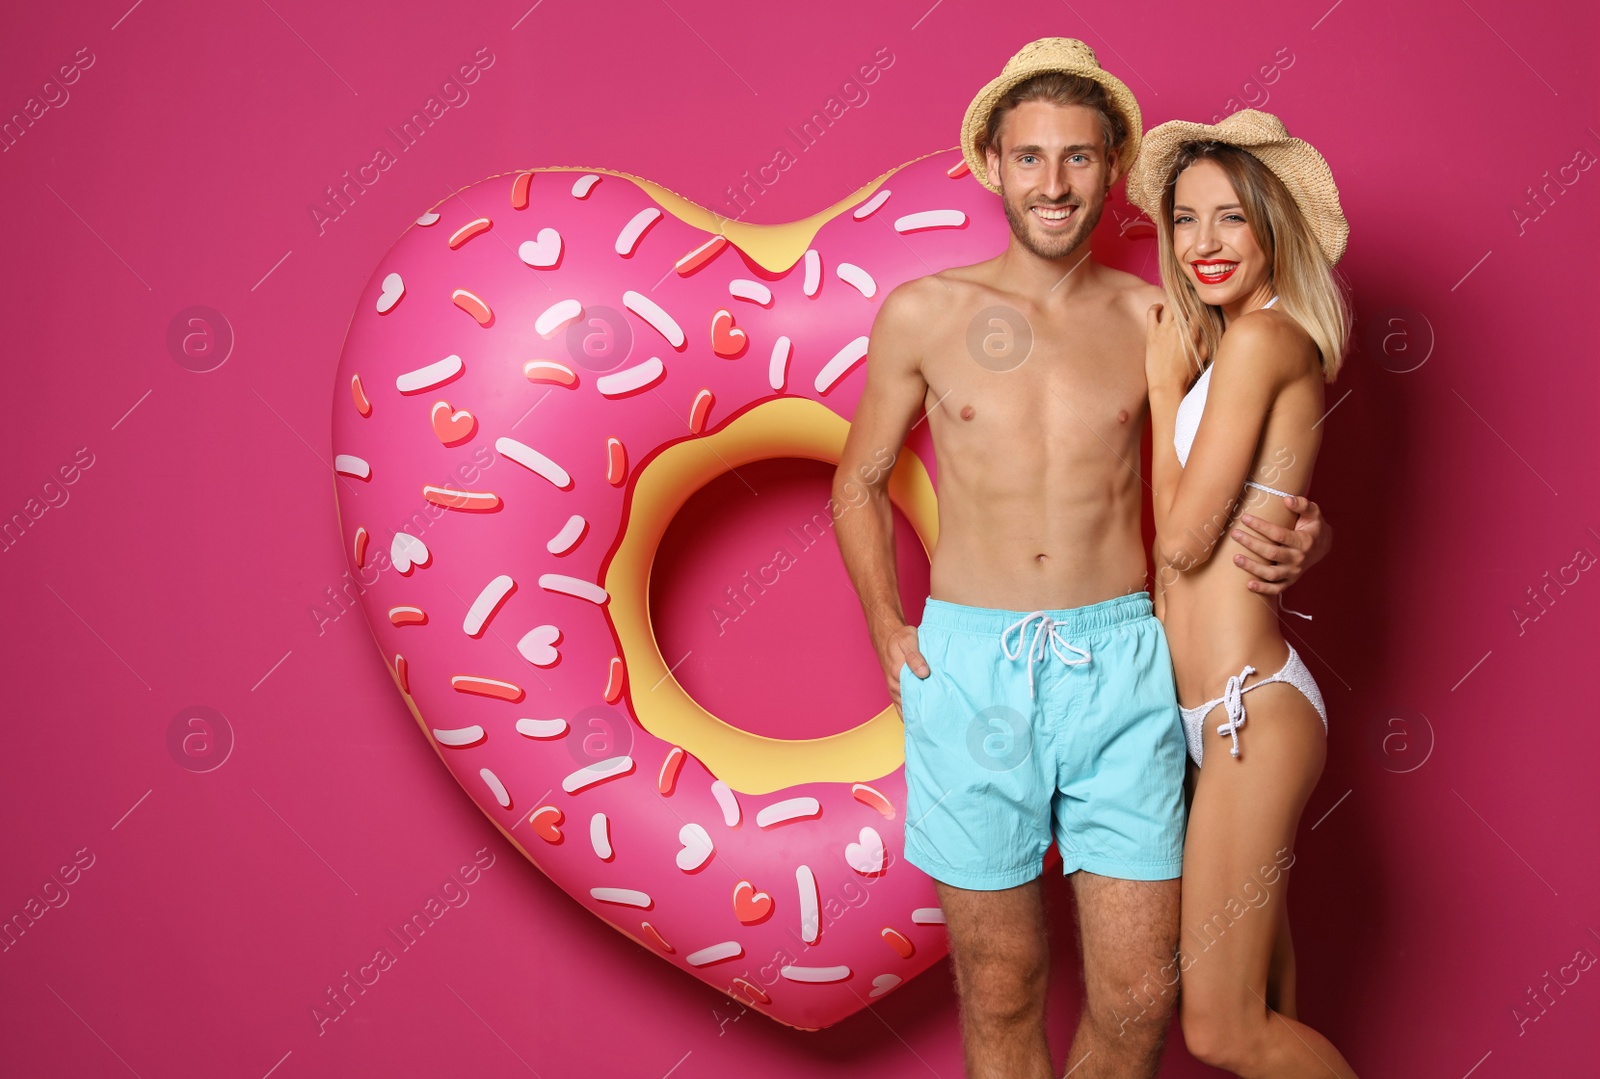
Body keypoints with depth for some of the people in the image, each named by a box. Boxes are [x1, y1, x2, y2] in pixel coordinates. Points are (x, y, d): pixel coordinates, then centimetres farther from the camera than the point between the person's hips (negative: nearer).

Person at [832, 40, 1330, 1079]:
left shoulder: (1154, 320, 6)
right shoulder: (924, 314, 5)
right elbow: (860, 479, 15)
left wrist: (1300, 537, -3)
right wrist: (885, 623, 2)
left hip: (1121, 664, 1)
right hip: (969, 669, 0)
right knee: (1000, 988, 8)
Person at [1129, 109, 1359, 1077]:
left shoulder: (1261, 339, -13)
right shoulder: (1252, 342, 15)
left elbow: (1182, 537, -13)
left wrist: (1165, 387, -5)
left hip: (1249, 708, -10)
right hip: (1226, 707, 10)